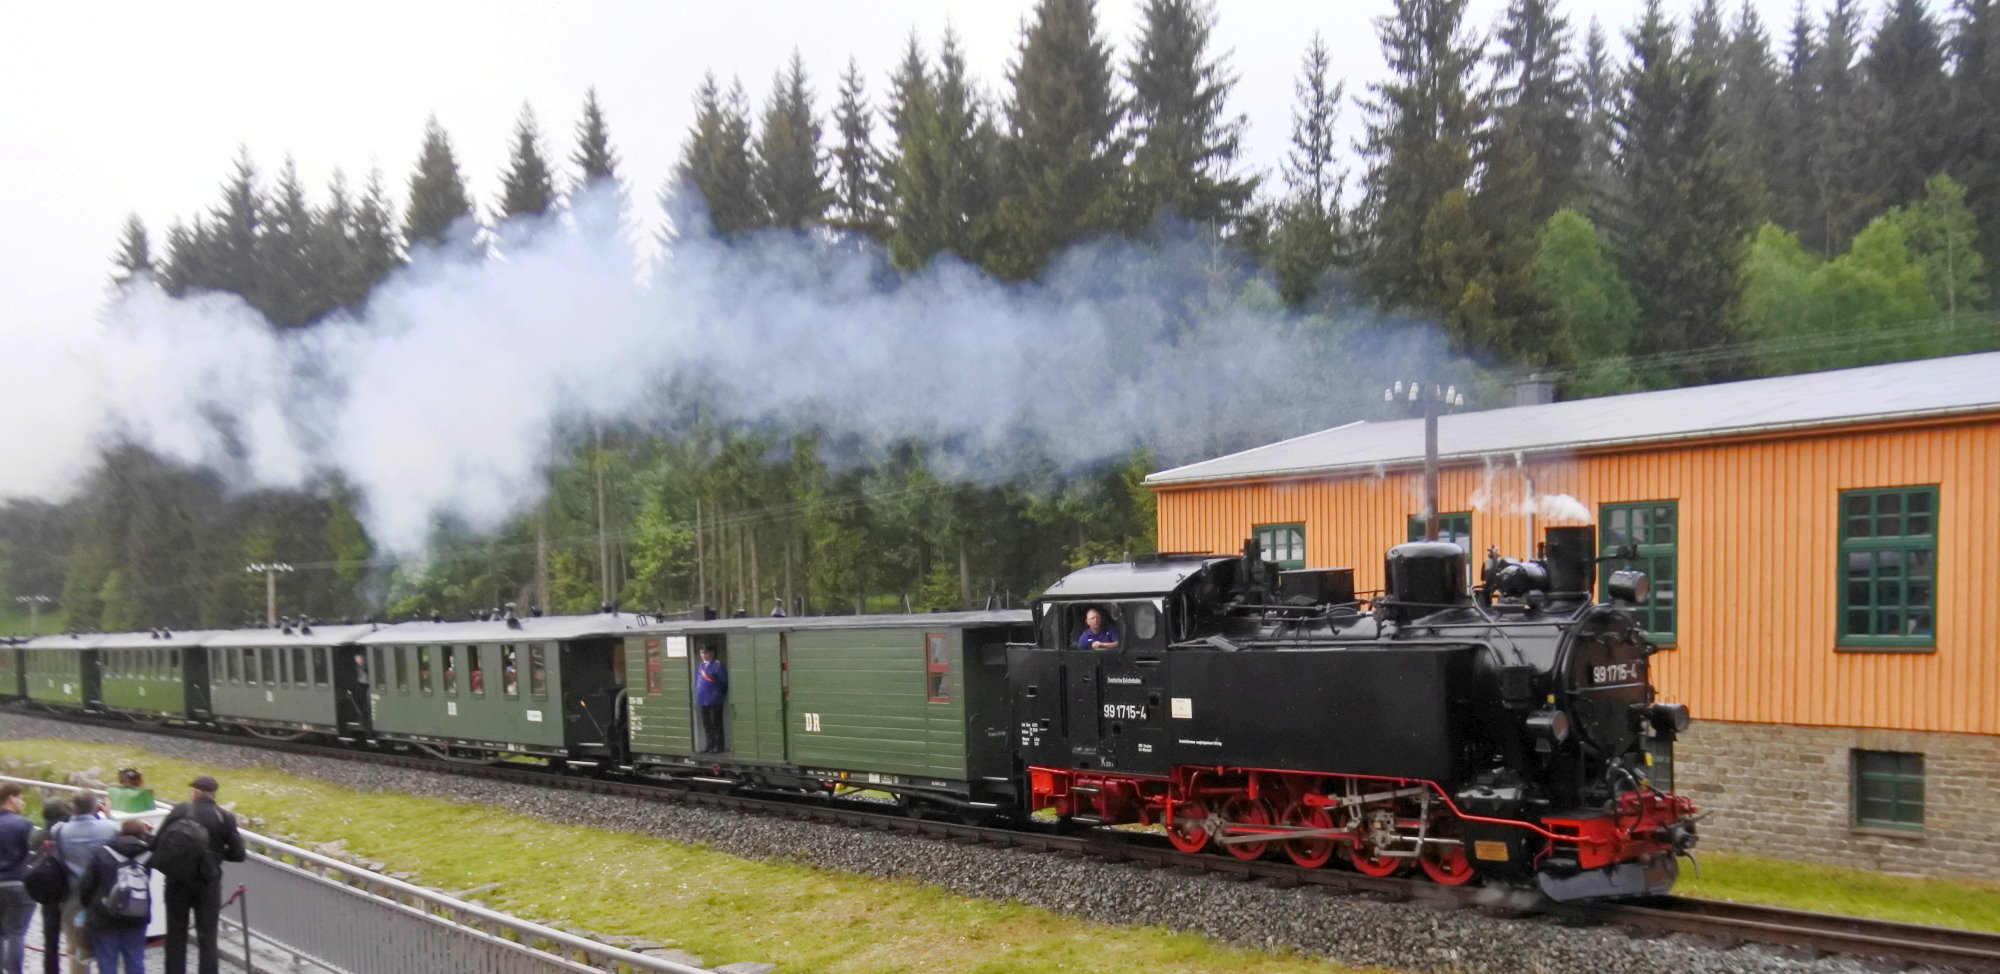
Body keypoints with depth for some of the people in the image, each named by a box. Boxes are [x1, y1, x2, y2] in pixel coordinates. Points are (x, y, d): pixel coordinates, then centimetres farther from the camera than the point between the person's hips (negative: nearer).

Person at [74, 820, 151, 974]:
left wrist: (89, 906, 12)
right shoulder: (147, 855, -2)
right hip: (137, 919, 2)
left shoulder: (103, 855, -7)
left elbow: (85, 885, -4)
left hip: (106, 919, -2)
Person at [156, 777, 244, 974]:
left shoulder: (179, 811, -6)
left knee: (176, 937, 11)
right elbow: (237, 854, -3)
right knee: (207, 939, 6)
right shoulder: (225, 817, -3)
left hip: (178, 881, 0)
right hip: (208, 884, 0)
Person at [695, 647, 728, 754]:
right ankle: (709, 745, 20)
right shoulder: (700, 667, 11)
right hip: (703, 700, 7)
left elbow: (724, 682, -7)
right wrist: (697, 699, 14)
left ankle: (718, 746, 5)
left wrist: (721, 695, -1)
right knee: (706, 724, 12)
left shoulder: (717, 665, -11)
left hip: (715, 701, -7)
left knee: (716, 724, 0)